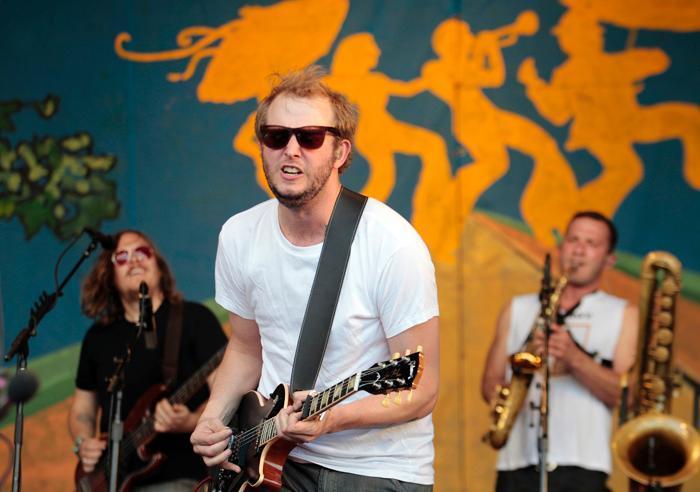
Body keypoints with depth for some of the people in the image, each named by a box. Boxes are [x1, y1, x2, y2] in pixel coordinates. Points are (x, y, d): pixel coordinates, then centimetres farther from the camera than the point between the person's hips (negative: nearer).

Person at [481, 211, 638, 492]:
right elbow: (490, 383, 17)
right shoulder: (518, 310, 20)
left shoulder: (623, 315, 11)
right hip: (517, 463, 2)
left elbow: (625, 393, 0)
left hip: (580, 468, -2)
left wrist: (574, 357, -14)